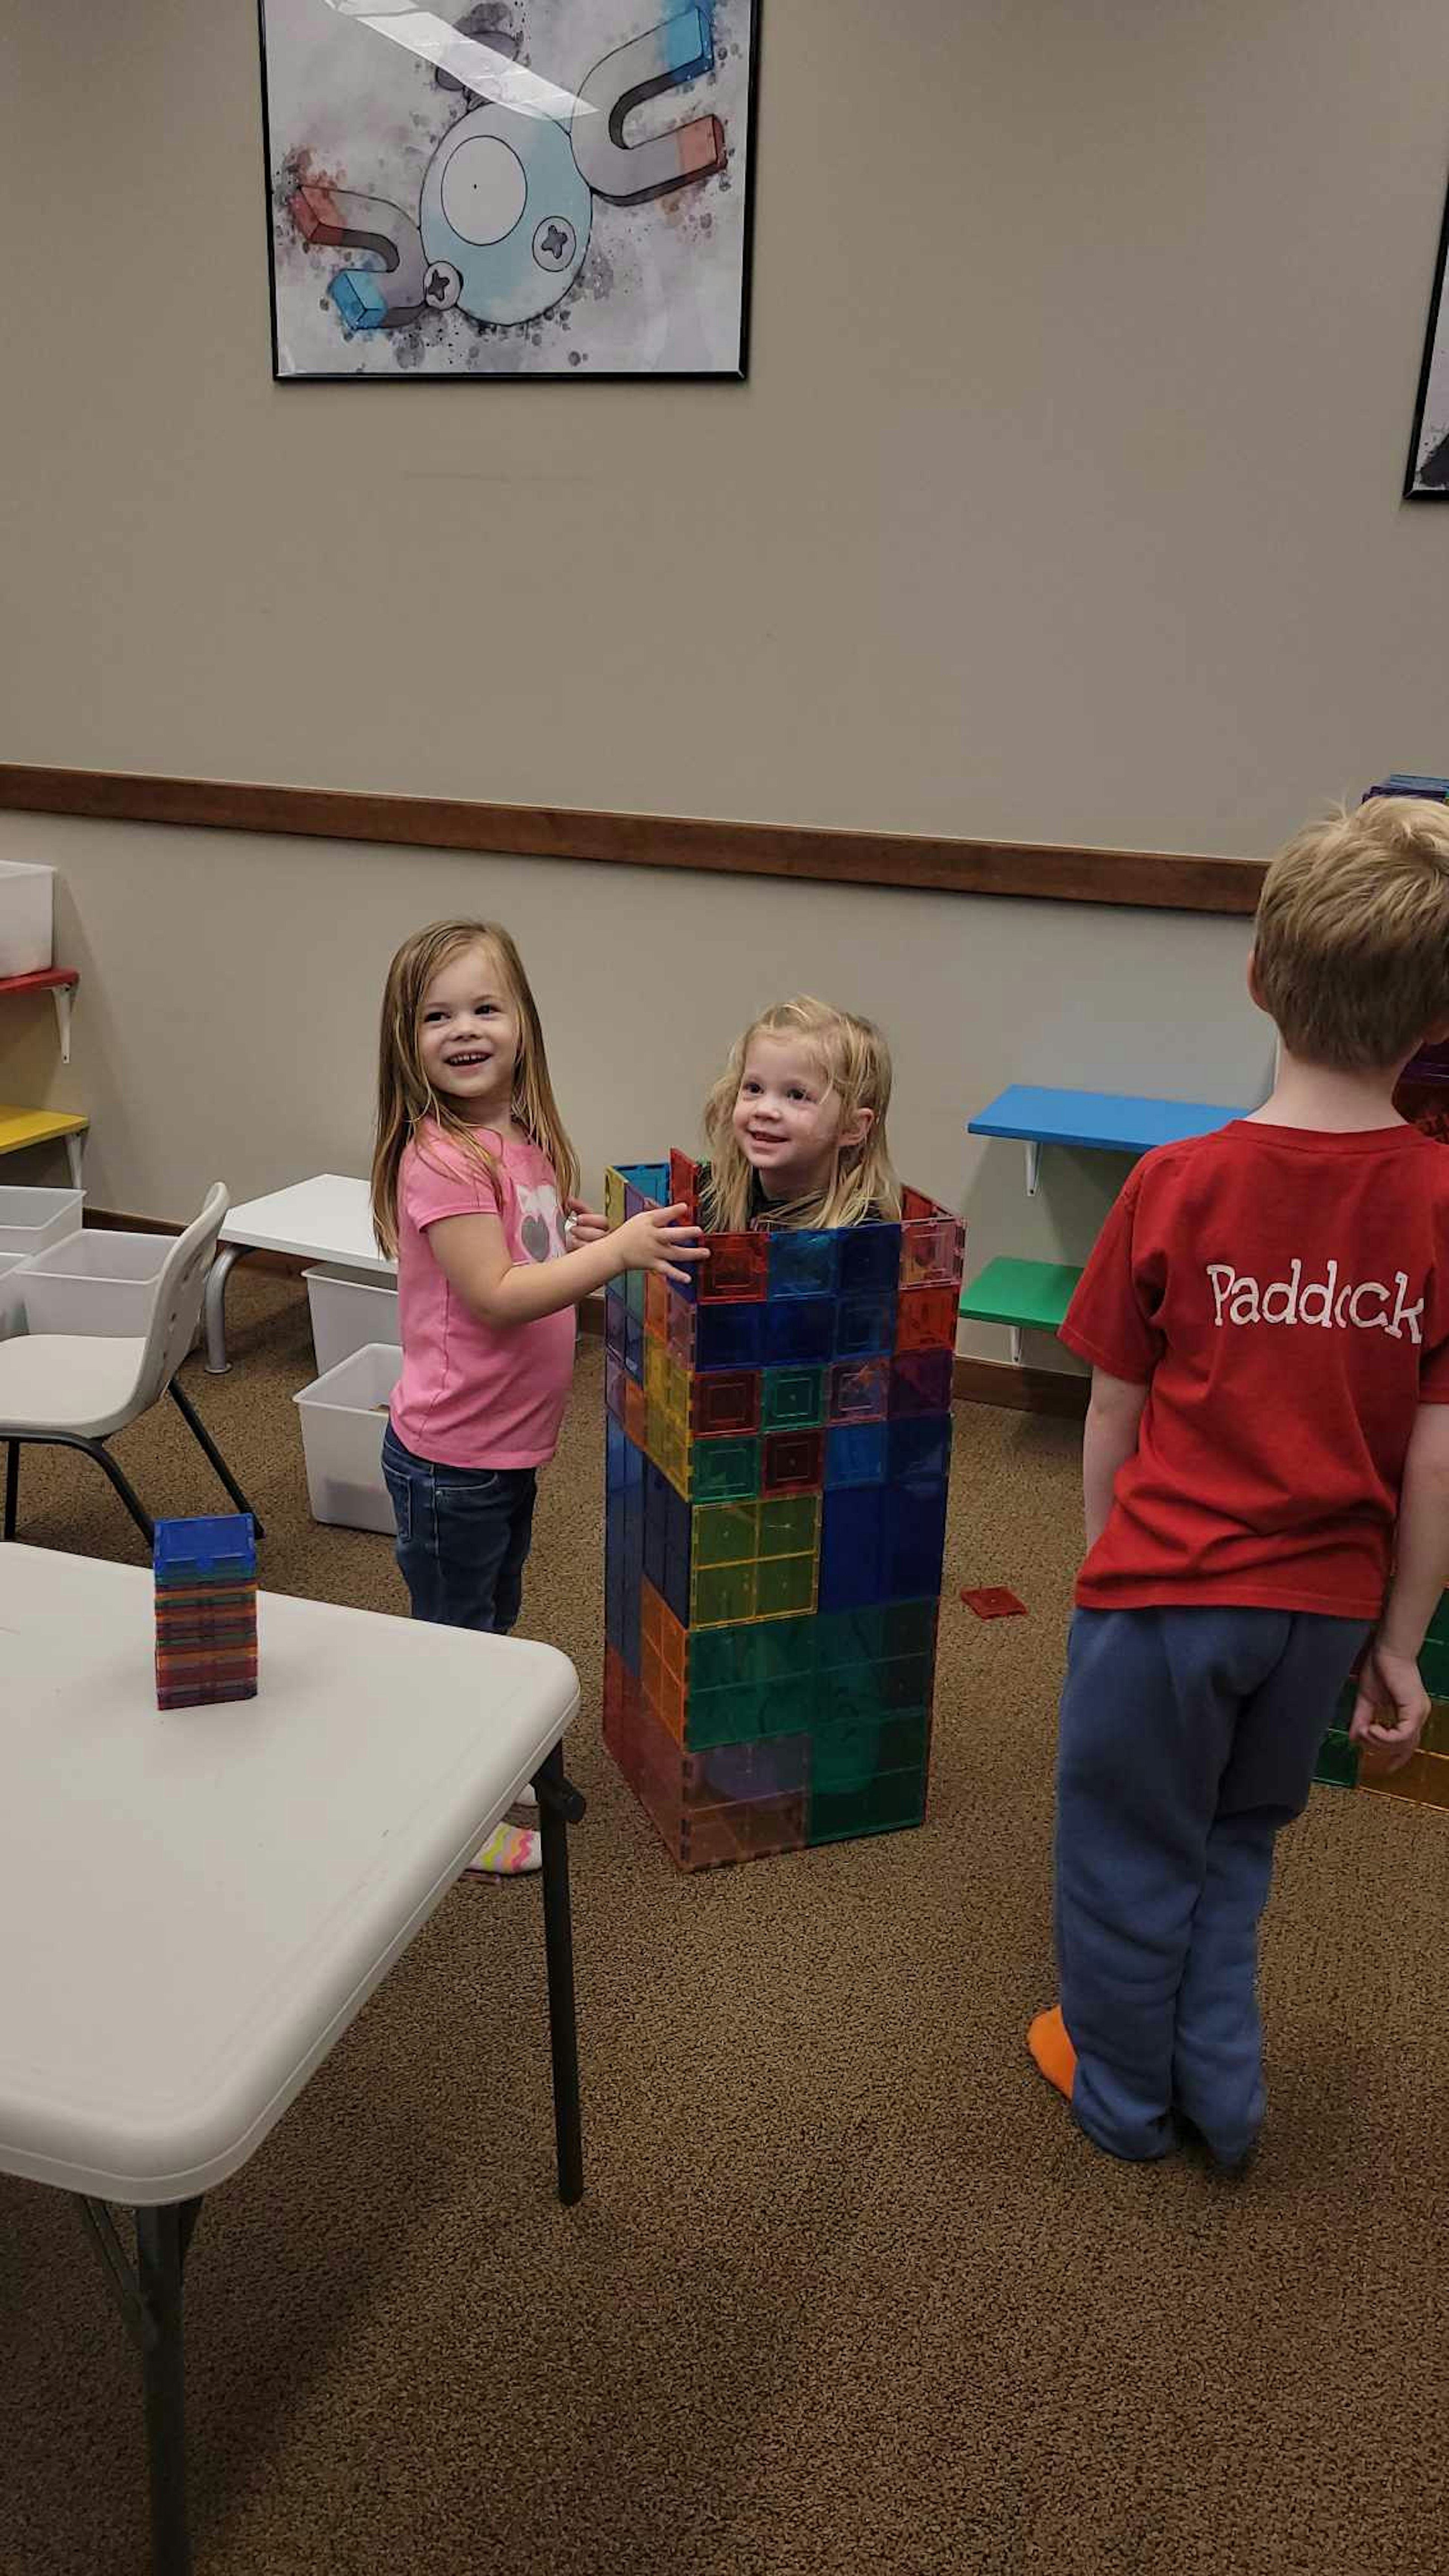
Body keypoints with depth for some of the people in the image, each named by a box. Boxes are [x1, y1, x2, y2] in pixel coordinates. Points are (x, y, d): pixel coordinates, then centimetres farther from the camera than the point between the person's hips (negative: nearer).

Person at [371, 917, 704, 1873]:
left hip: (511, 1443, 9)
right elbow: (496, 1295, -27)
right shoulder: (440, 1157, -24)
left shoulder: (526, 1136, 3)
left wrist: (583, 1245, -5)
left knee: (494, 1623, 25)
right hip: (452, 1453, -8)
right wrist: (617, 1250, -31)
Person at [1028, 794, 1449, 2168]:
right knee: (1234, 1846, 27)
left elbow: (1113, 1425, -7)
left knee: (1128, 1855, 20)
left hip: (1168, 1586, -2)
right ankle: (1219, 2094, 39)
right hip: (1324, 1602, 3)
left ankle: (1123, 2093, 40)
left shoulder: (1180, 1186, -16)